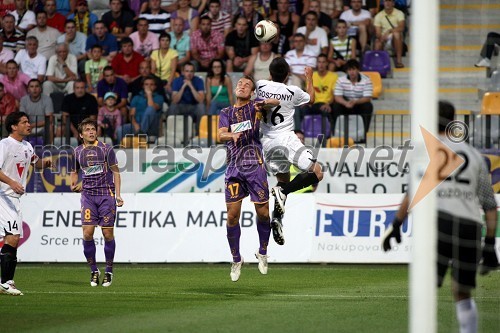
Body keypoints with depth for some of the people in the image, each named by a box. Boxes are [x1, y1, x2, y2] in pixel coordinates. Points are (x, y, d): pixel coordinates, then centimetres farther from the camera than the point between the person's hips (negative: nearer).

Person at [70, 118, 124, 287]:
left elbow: (115, 172, 3)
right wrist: (74, 185, 1)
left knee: (108, 234, -3)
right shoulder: (78, 152, 9)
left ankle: (109, 271, 10)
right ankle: (94, 270, 7)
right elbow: (74, 172, 23)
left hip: (106, 195, -2)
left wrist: (118, 195, -5)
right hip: (88, 195, 2)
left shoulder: (106, 149, 0)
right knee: (87, 234, -8)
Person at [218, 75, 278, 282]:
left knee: (263, 211, -4)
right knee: (232, 214, -3)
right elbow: (221, 134, -4)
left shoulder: (254, 107, 7)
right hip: (234, 168, 2)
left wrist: (264, 103, -35)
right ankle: (236, 260, 9)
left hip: (255, 166, -2)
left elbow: (276, 102, -12)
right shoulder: (226, 113, 13)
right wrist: (232, 135, -27)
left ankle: (262, 253, 18)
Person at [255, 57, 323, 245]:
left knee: (283, 180, 19)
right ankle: (283, 191, -23)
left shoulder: (260, 86, 1)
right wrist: (309, 78, 32)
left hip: (267, 143, 5)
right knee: (317, 173, -5)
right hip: (287, 139, -5)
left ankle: (277, 219, 1)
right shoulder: (293, 92, -4)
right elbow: (311, 99, 18)